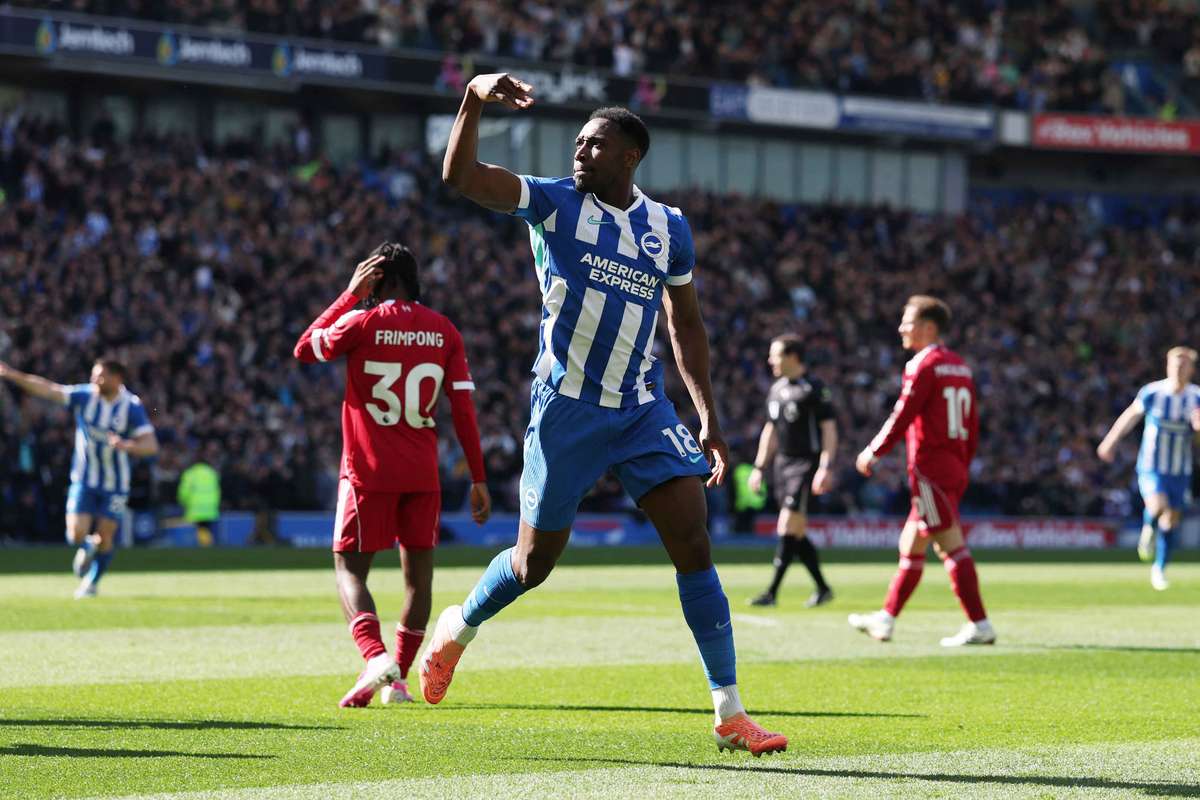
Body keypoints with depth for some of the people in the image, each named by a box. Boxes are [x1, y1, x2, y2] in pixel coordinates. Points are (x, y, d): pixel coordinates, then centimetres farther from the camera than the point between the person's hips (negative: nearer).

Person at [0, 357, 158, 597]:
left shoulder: (132, 407, -14)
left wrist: (127, 445, -40)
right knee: (76, 535, -10)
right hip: (83, 481, 1)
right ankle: (86, 548, 29)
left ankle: (92, 582, 29)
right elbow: (48, 390, -12)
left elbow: (151, 445, -19)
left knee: (104, 538, 2)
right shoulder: (84, 395, -8)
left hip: (114, 485, -1)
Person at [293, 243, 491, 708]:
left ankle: (376, 657, -21)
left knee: (349, 569, 3)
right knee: (418, 572, 12)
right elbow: (463, 406, 1)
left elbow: (305, 350, 9)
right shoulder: (444, 331, 3)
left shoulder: (363, 323, -7)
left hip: (368, 470, -3)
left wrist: (351, 295, 10)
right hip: (422, 473, 3)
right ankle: (399, 679, 10)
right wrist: (478, 478, 5)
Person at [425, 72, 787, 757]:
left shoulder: (669, 228, 6)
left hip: (644, 409, 3)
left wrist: (709, 421, 10)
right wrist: (476, 97, -31)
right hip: (567, 408, -2)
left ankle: (729, 711, -6)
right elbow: (459, 176, -16)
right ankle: (460, 626, 38)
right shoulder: (555, 203, -3)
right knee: (537, 559, 5)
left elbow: (686, 325, 15)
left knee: (694, 542, -9)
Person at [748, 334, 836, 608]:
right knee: (797, 532, 8)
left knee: (788, 528, -12)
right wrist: (759, 467, 18)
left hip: (806, 464, -8)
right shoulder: (776, 390, 15)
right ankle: (822, 589, 17)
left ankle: (772, 592, -12)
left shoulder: (814, 389, -9)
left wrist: (826, 467, -19)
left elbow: (829, 429, -11)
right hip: (782, 463, 8)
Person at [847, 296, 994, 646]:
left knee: (952, 547, -10)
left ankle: (979, 626, -13)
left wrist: (873, 453, -4)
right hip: (955, 467, 9)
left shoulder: (924, 365, -11)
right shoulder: (959, 365, 14)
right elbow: (972, 423, 16)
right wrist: (963, 465, 21)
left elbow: (903, 416, -14)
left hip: (929, 468, -9)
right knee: (910, 546, 16)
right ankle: (885, 620, 24)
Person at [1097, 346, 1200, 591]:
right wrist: (1110, 442, 20)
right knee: (1157, 505, -28)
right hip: (1151, 467, -2)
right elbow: (1131, 415, 10)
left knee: (1170, 521, 7)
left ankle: (1159, 569, 28)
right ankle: (1148, 529, 8)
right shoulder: (1152, 392, -8)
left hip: (1180, 470, 2)